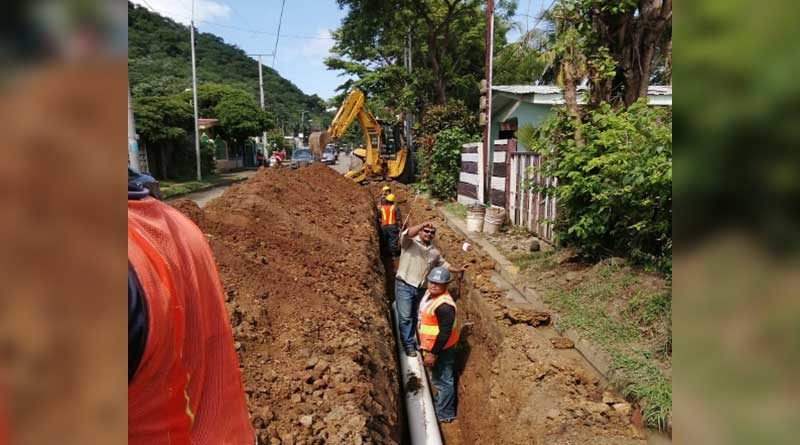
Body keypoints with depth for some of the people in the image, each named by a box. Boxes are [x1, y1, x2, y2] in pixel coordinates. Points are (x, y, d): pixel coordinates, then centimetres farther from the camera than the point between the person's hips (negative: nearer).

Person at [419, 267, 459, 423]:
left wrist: (433, 353, -22)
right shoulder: (430, 293, 1)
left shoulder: (444, 306, -30)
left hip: (441, 349, -10)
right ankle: (439, 403, 47)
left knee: (443, 380, 7)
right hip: (431, 346, 10)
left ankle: (445, 414, 23)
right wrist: (426, 347, 22)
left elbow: (445, 333, -27)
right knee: (437, 379, 27)